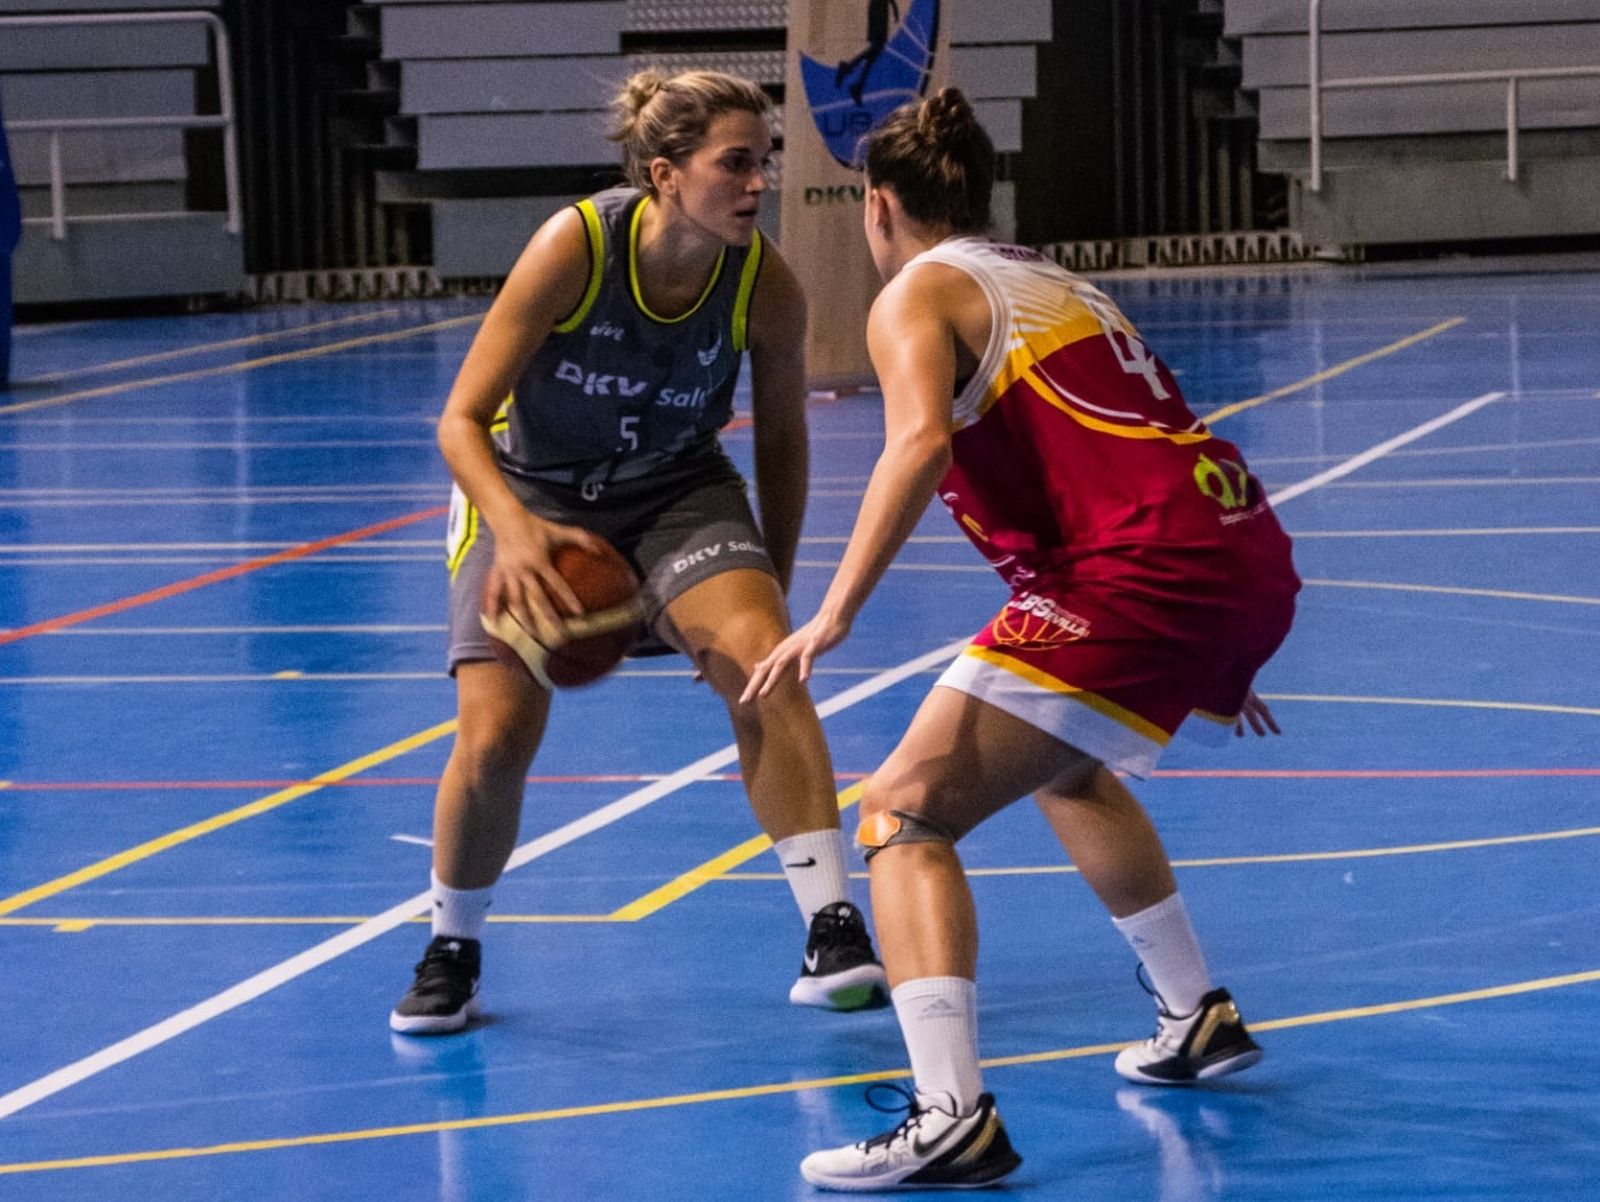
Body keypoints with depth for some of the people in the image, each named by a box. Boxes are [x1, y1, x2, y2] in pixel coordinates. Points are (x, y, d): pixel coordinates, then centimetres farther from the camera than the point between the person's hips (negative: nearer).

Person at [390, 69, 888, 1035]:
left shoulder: (766, 287, -19)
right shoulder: (575, 246, -27)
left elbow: (782, 440, 0)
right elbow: (462, 420, -23)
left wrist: (774, 591, 5)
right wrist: (515, 530, -41)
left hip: (678, 493, 2)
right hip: (529, 492, -2)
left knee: (761, 662, -26)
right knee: (496, 738, -14)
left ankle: (833, 932, -23)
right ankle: (453, 950, 13)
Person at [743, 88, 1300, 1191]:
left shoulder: (918, 293, 5)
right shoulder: (1054, 282, 29)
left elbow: (921, 443, -16)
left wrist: (835, 615, -22)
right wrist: (1207, 659, 44)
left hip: (1143, 576, -9)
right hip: (1255, 561, 9)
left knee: (905, 813, -9)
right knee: (1068, 768, 36)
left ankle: (954, 1117, -25)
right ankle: (1200, 1019, 42)